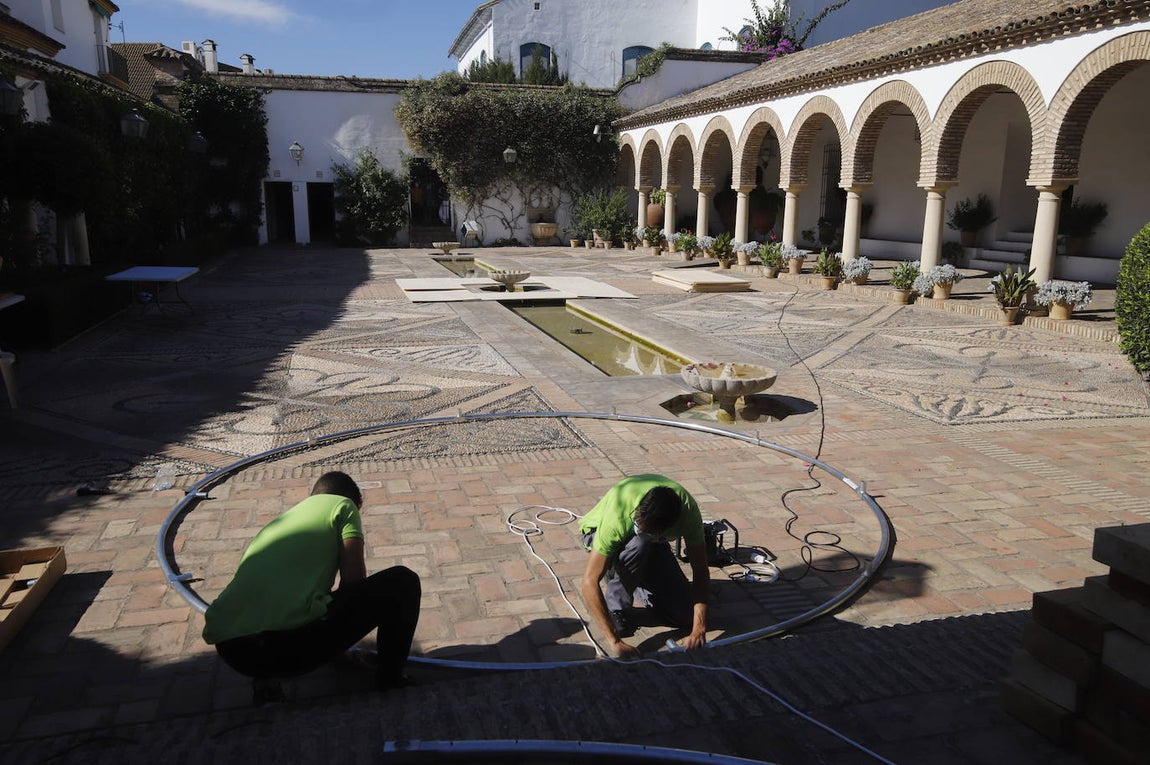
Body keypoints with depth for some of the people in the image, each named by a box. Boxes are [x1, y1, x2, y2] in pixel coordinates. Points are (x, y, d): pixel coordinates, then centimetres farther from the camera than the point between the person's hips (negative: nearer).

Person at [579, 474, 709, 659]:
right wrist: (615, 641, -45)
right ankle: (615, 608, -14)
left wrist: (699, 629, -36)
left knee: (685, 616, -13)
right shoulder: (617, 516, -42)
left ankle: (639, 585, 16)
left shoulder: (688, 509, -33)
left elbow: (700, 571, -26)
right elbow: (589, 582, -42)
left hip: (651, 546, 3)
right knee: (639, 545, -40)